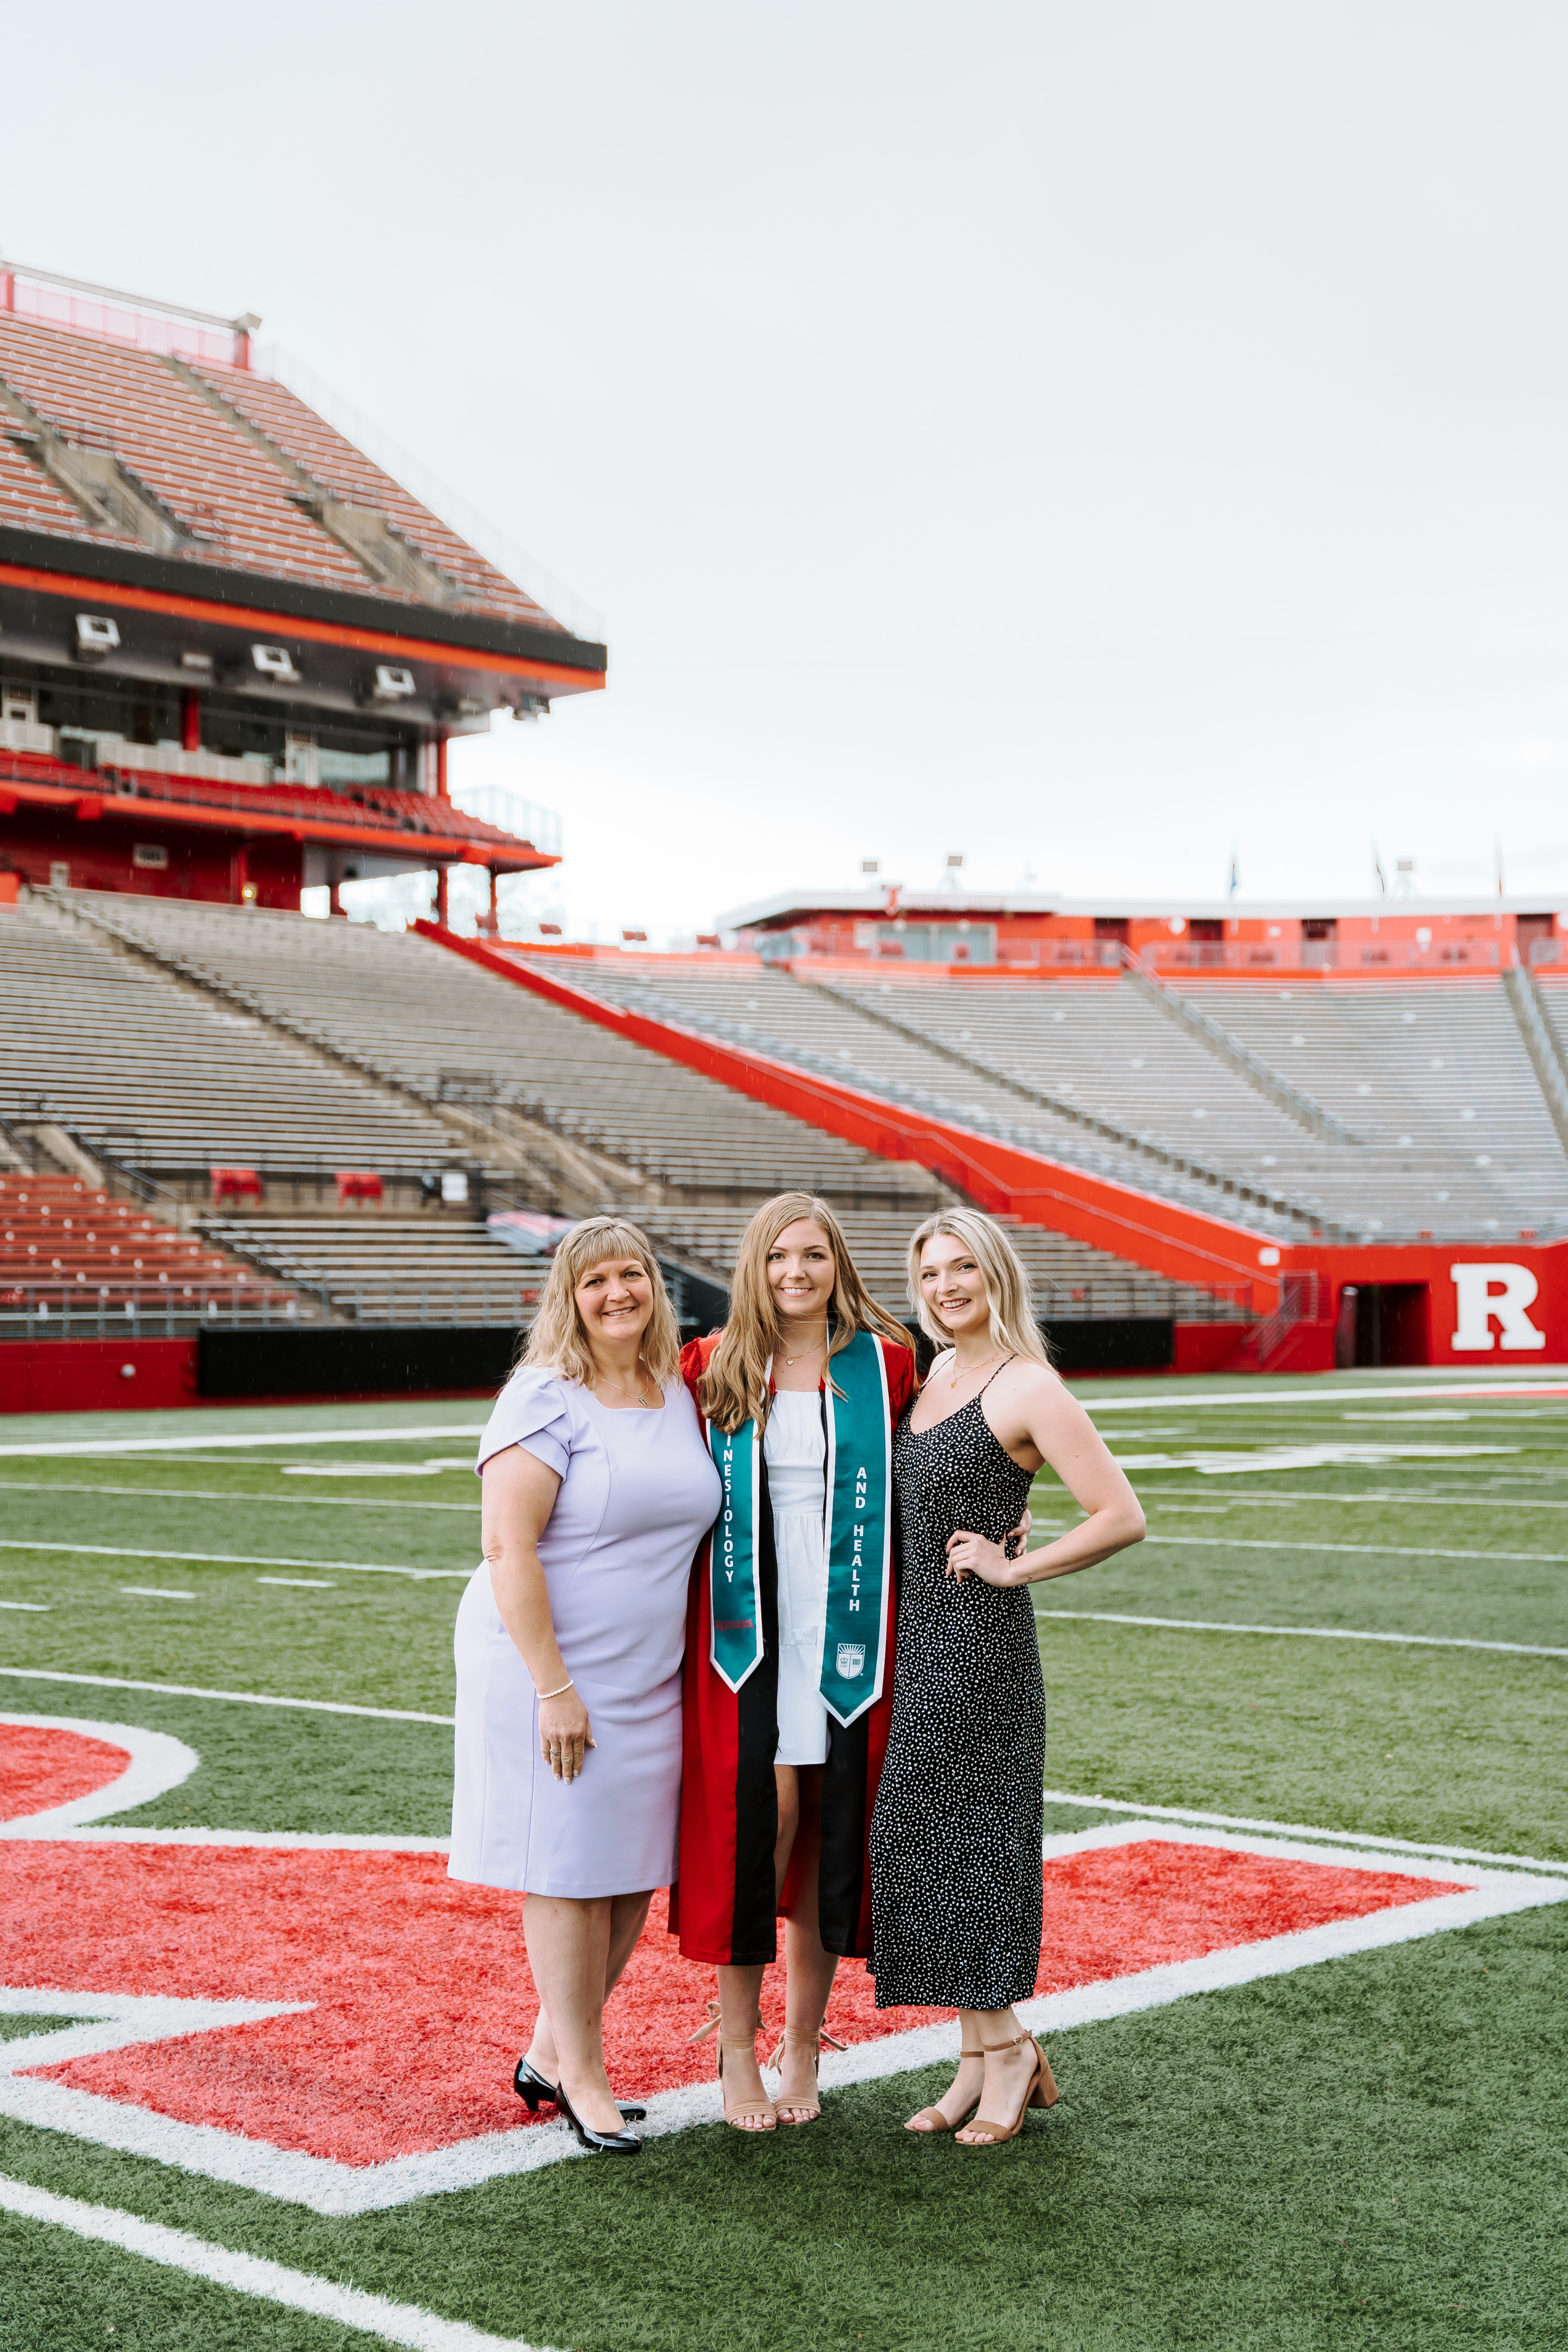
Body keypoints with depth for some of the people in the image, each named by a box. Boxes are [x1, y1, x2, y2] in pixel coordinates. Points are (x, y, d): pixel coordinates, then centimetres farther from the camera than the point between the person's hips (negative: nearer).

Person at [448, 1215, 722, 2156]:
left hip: (650, 1678, 7)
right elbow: (508, 1547, -18)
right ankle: (583, 2078, 16)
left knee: (638, 1874, 11)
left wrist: (693, 1664, 15)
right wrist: (554, 1688, -21)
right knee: (572, 1872, 1)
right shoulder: (546, 1399, -14)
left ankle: (549, 2055, 27)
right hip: (550, 1668, -7)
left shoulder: (679, 1392, 8)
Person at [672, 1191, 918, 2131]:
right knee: (761, 1815, -8)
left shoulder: (885, 1362, 3)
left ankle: (802, 2049, 18)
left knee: (835, 1826, 5)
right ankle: (737, 2045, 6)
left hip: (849, 1627, 1)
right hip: (750, 1625, -1)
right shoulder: (714, 1368, 4)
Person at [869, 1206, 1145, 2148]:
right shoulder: (935, 1377, 13)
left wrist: (1012, 1568, -13)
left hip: (982, 1640, -8)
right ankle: (987, 2055, 17)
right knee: (925, 1839, 9)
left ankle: (1003, 2050, 10)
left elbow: (1122, 1517, -19)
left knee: (964, 1837, -3)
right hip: (918, 1641, 8)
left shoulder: (1028, 1388, -12)